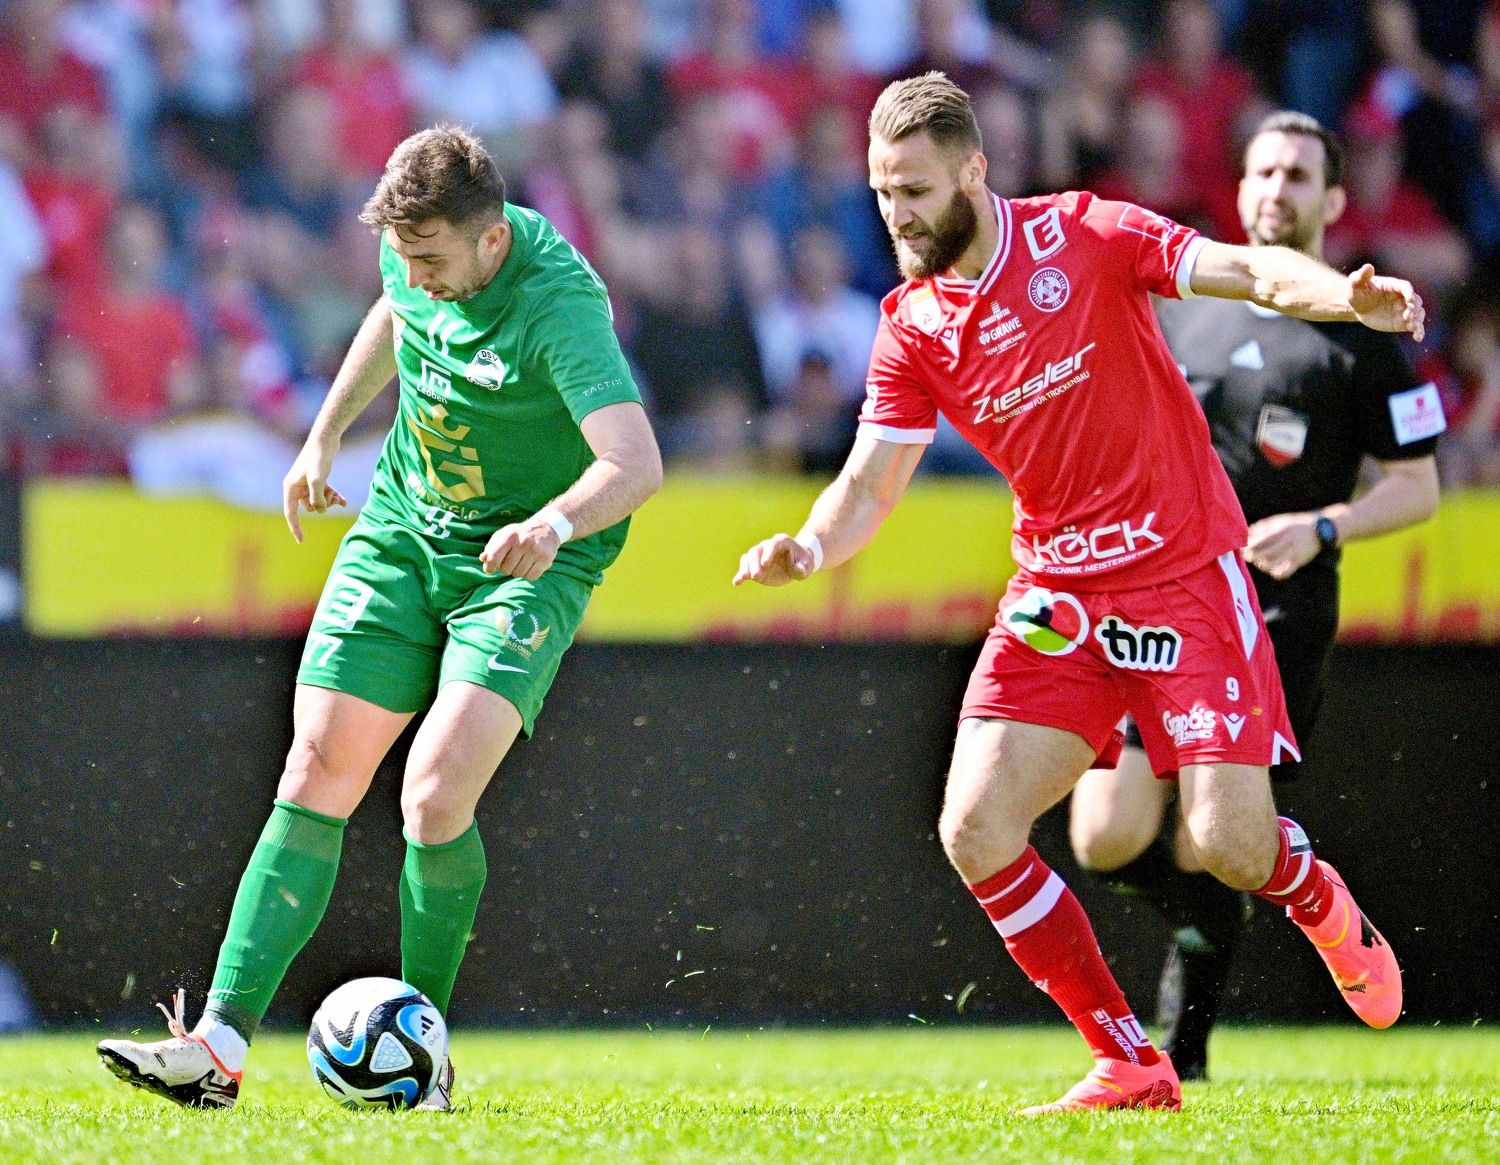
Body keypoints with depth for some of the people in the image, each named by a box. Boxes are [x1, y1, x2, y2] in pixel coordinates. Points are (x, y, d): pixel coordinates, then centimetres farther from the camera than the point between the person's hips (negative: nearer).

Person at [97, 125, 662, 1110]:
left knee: (436, 799, -20)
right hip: (402, 529, 6)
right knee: (316, 778, -4)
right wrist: (325, 435, 22)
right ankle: (221, 1045, -6)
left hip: (527, 563, -6)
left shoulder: (558, 302, -28)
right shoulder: (419, 253, -7)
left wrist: (557, 522, -58)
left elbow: (637, 460, -40)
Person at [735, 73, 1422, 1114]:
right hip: (1055, 595, 4)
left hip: (1183, 573, -4)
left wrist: (1348, 297, -36)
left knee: (1231, 847, -13)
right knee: (975, 833, -12)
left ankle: (1323, 904, 26)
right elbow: (868, 488, 1)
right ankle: (1130, 1065, 0)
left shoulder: (1085, 238, -10)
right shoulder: (913, 332, 1)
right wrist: (810, 546, -21)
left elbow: (1251, 271, -15)